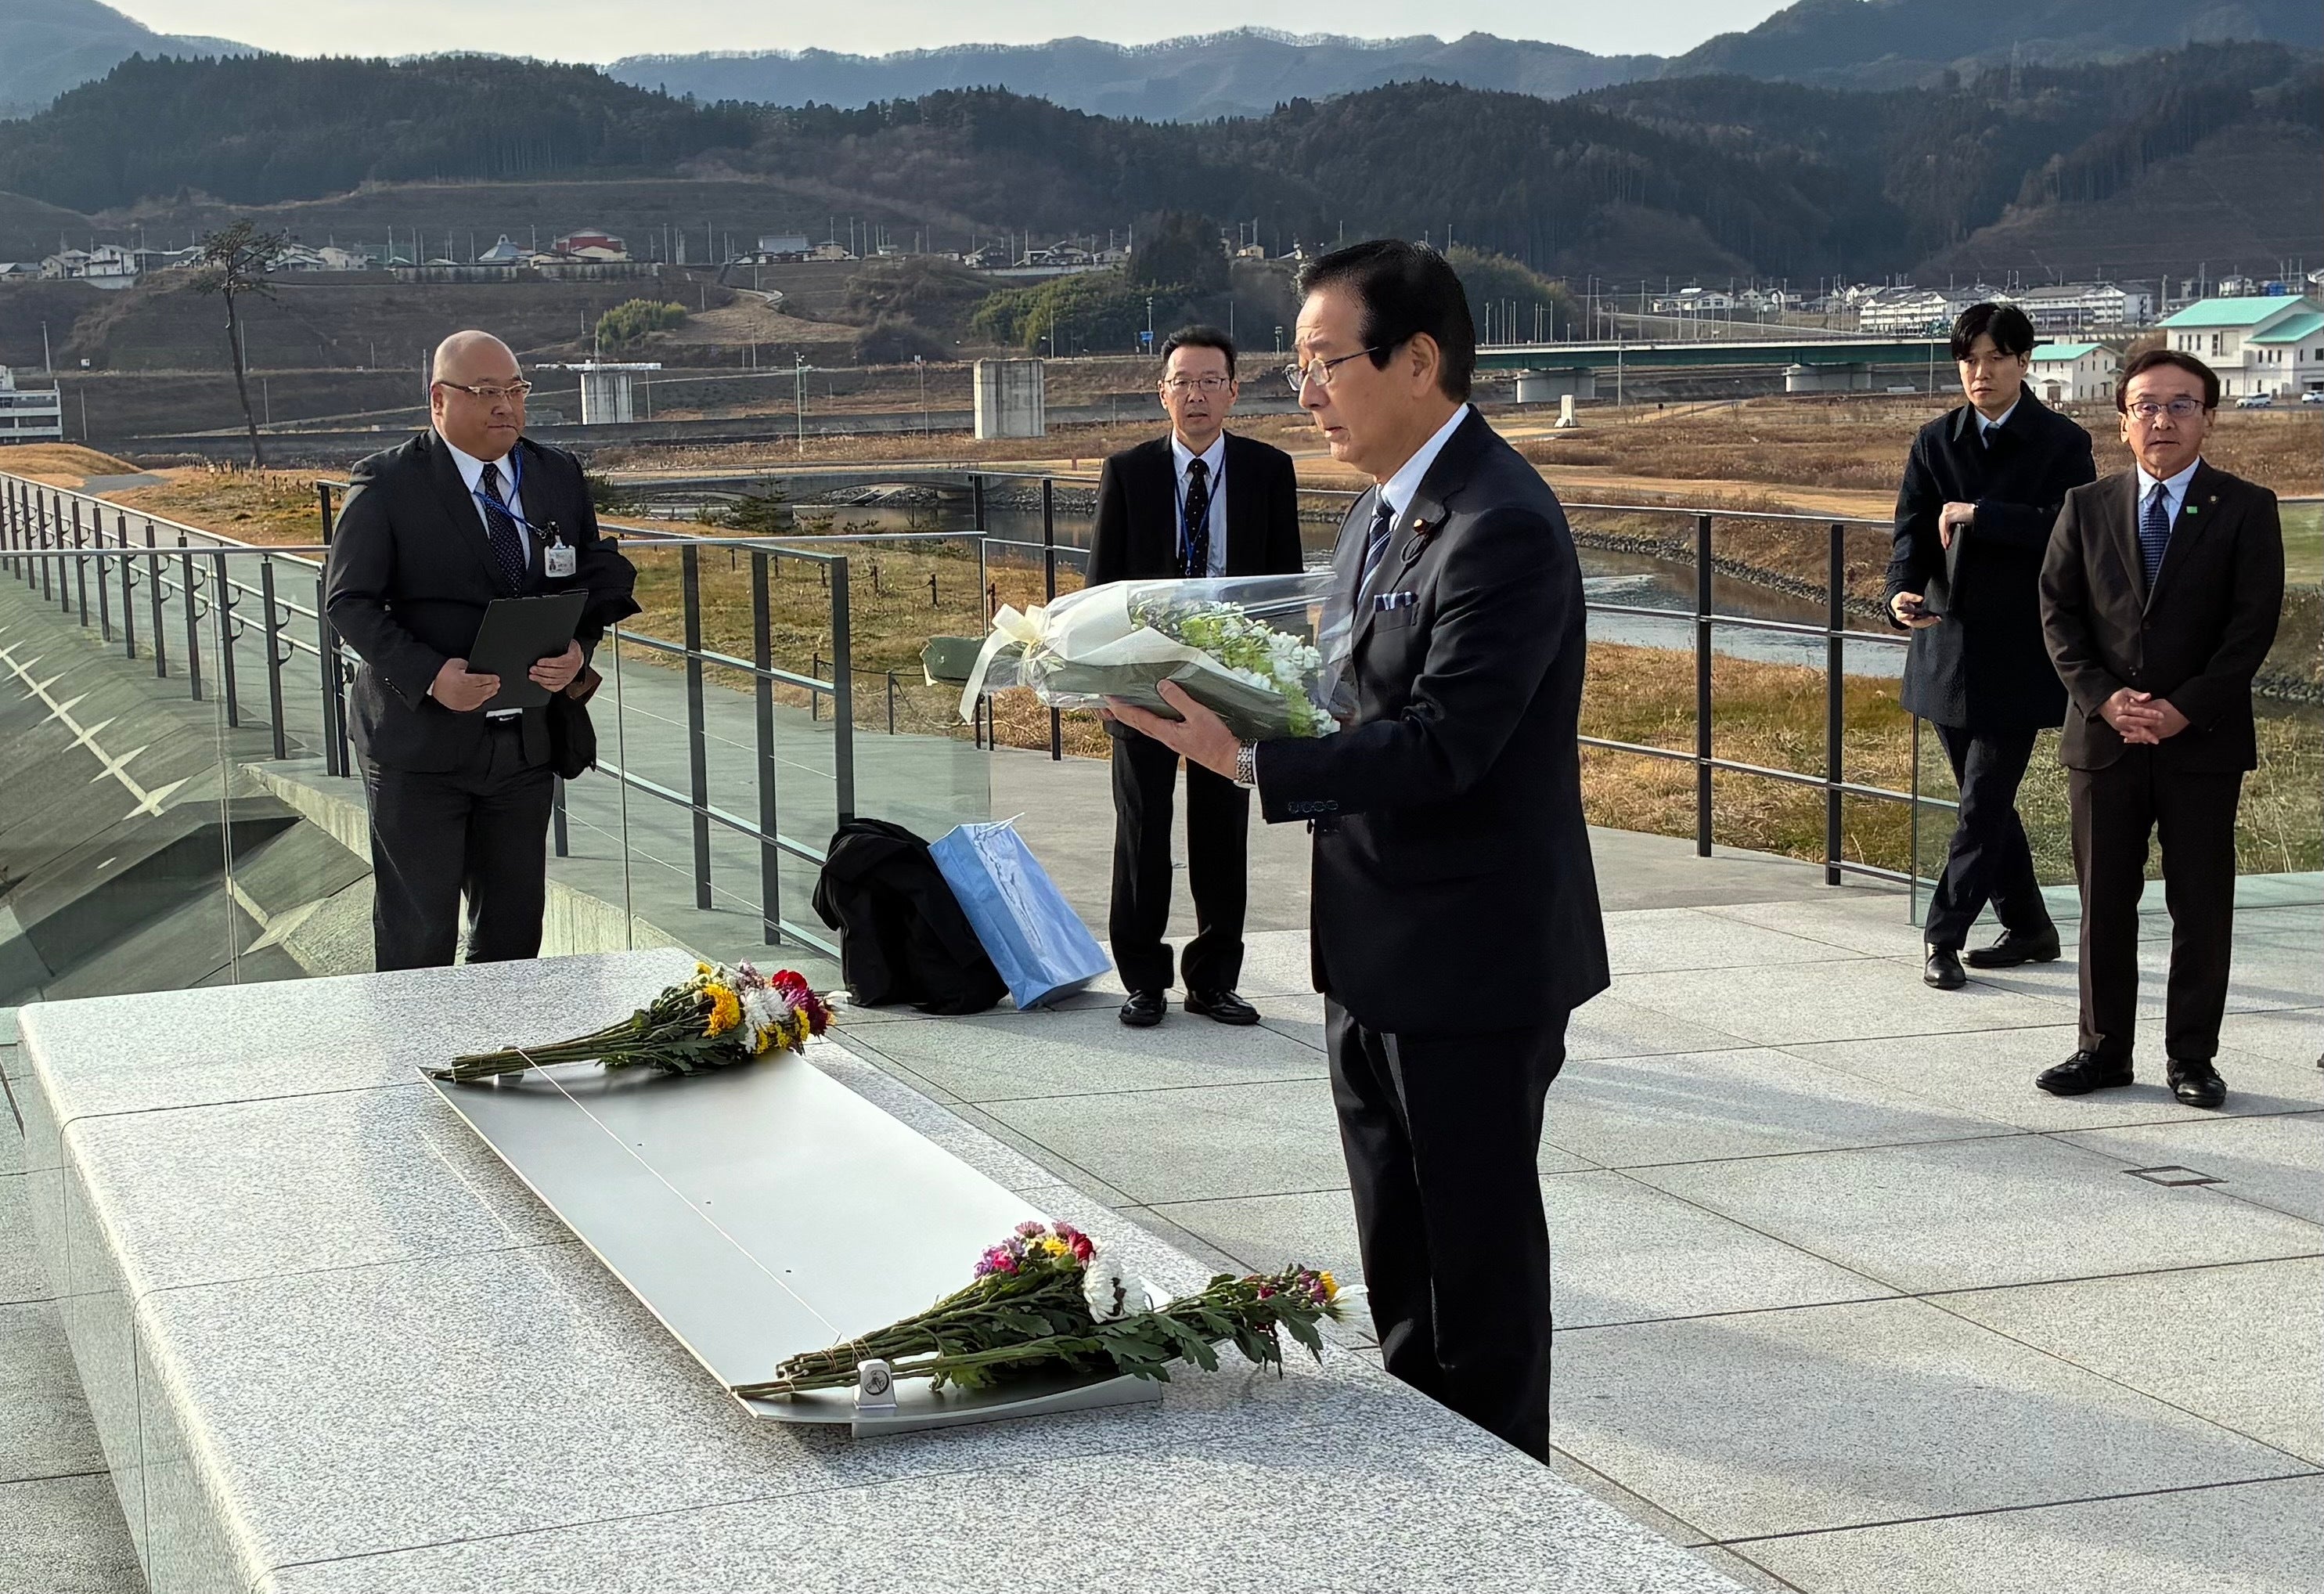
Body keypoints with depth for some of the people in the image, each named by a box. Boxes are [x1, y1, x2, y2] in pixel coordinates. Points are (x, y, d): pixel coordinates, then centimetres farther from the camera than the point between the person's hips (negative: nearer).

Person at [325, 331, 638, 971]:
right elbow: (348, 600, -8)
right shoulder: (386, 484, -8)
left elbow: (595, 581, 13)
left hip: (527, 741, 5)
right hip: (420, 746, -5)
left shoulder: (559, 475, 7)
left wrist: (579, 648, -10)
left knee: (515, 929, 13)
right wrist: (430, 675, -23)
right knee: (417, 936, 2)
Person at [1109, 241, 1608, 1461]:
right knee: (1400, 1266, 19)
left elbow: (1440, 747, -26)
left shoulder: (1501, 527, -20)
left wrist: (1250, 763, -27)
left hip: (1472, 960, -10)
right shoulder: (1381, 513, 12)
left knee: (1480, 1262, 3)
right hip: (1376, 954, 10)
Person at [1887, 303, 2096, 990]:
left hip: (2020, 650, -5)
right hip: (1949, 645, 5)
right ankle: (2028, 927, 26)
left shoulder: (2062, 443, -3)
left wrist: (1975, 515, -18)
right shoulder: (1935, 443, 8)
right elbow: (1912, 532, 0)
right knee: (1984, 798, 12)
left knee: (1985, 800, -7)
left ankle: (1945, 937, -3)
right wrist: (1902, 592, -20)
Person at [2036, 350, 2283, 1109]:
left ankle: (2192, 1059, 12)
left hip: (2204, 740, -2)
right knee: (2104, 901, 7)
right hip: (2102, 736, 2)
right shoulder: (2086, 507, 8)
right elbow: (2058, 612, 4)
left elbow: (2254, 624, -5)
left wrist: (2185, 709, -14)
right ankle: (2103, 1049, 17)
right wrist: (2103, 698, -10)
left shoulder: (2245, 509, 1)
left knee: (2201, 905, 3)